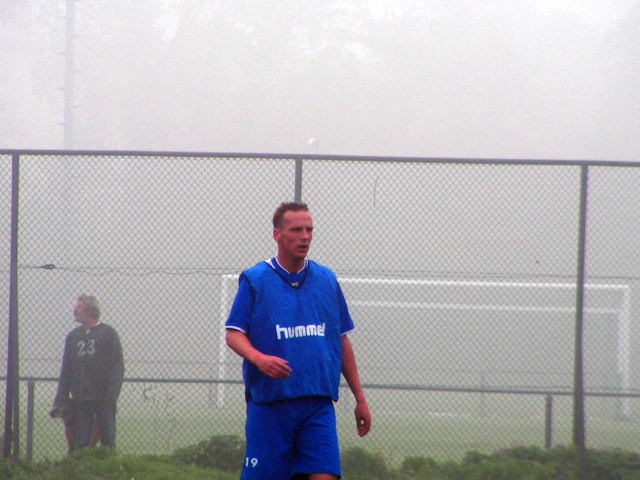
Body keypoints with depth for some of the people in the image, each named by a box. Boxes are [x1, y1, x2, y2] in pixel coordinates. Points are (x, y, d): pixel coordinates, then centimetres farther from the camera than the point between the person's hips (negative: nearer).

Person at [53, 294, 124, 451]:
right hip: (80, 400, 4)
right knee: (81, 441, 1)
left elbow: (118, 366, -3)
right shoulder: (73, 337, 16)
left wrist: (111, 395, -14)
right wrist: (60, 400, 8)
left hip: (103, 398, -4)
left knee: (107, 439, -4)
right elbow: (66, 371, 17)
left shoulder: (108, 333, 2)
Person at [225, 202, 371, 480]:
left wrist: (360, 398, 17)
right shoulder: (254, 280, 1)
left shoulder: (327, 281, 12)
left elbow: (342, 342, 18)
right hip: (268, 402, -3)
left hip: (319, 404, 3)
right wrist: (258, 358, -24)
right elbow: (233, 334, -3)